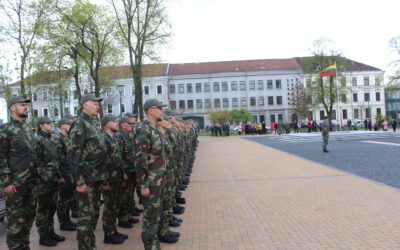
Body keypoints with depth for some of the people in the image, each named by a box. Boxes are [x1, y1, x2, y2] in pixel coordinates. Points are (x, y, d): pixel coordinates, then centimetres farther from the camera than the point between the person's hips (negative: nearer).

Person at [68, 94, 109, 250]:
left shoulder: (93, 123, 15)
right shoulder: (79, 124, -11)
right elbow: (74, 154, -18)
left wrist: (104, 179, 18)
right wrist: (79, 181, -22)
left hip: (96, 178, 9)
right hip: (86, 179, -9)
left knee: (94, 213, 16)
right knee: (86, 215, -2)